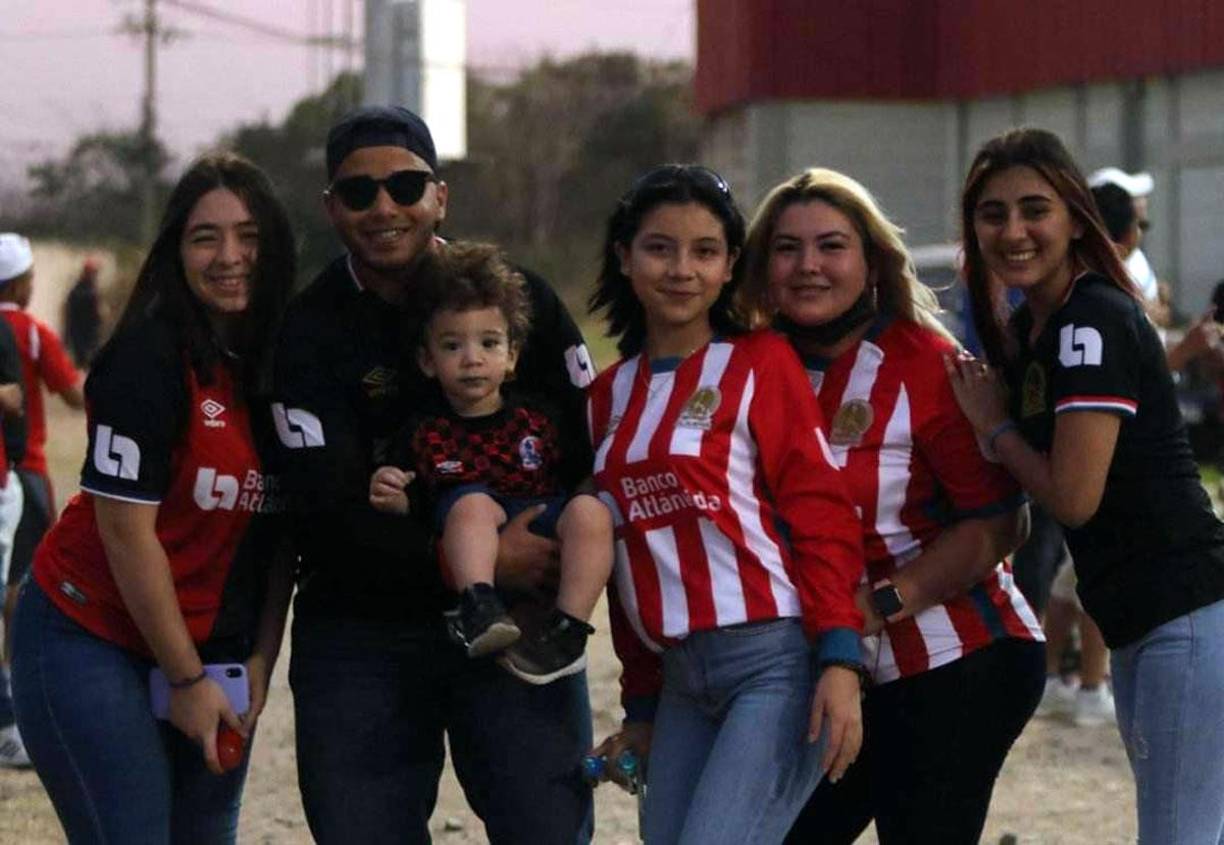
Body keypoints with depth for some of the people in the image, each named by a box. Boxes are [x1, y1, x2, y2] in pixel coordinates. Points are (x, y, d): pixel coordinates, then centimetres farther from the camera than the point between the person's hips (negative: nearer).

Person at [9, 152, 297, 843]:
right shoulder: (150, 358, -16)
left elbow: (282, 530, 7)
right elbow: (126, 529, -17)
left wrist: (260, 663, -1)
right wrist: (186, 680, -14)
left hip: (213, 650, 7)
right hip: (92, 645, -7)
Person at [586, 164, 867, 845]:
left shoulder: (762, 363, -1)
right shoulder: (610, 396, 15)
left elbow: (823, 518, -6)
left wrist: (840, 662, -16)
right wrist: (641, 707, 20)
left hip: (779, 665, -6)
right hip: (682, 680, 6)